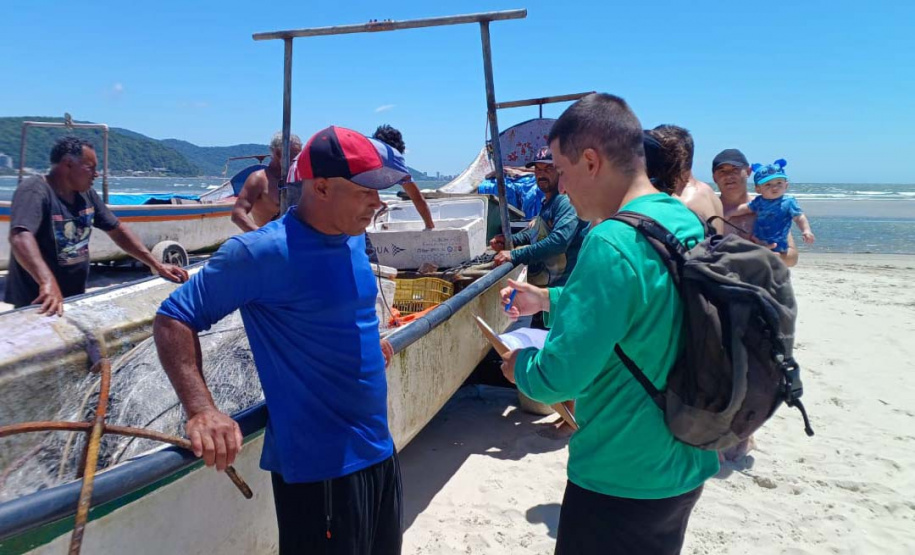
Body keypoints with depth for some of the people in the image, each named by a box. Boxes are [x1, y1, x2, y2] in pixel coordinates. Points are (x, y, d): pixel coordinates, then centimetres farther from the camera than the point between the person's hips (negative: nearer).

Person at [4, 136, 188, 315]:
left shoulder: (86, 194, 2)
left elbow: (117, 230, 8)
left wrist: (157, 265, 1)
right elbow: (20, 238, -36)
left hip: (75, 299, 7)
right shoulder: (35, 191, -20)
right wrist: (47, 282, -52)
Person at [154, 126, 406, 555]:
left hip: (378, 451, 8)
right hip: (319, 467, -8)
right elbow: (173, 319, -15)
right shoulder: (264, 252, -19)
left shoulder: (352, 238, 4)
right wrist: (201, 410, -25)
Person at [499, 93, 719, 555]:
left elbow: (557, 377, -28)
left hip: (622, 479, -8)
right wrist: (548, 299, 19)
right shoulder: (685, 221, 1)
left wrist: (521, 365, -7)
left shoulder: (611, 244, -28)